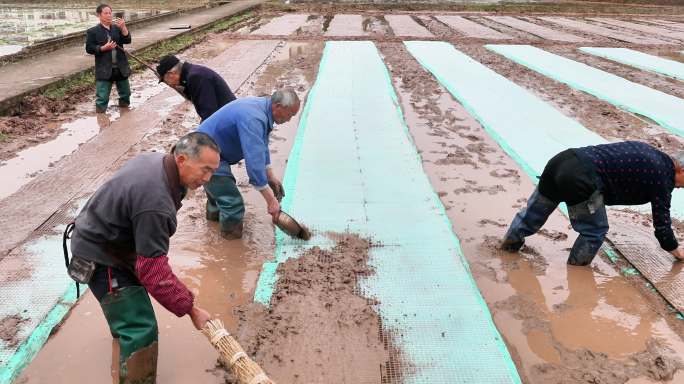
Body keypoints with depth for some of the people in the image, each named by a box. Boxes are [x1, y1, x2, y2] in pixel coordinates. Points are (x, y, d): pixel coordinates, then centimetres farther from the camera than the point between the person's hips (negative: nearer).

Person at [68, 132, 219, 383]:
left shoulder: (156, 159, -8)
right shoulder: (156, 203, -37)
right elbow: (154, 271, -33)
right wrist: (190, 309, -26)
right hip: (100, 258, -10)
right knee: (140, 329, -12)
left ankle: (121, 330, 63)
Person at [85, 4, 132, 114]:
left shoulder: (117, 28, 10)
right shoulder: (93, 31, -1)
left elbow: (127, 40, -4)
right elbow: (89, 48, -5)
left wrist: (123, 27, -18)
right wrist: (104, 48, -18)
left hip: (121, 68, 4)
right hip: (104, 70, -4)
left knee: (125, 94, 16)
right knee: (102, 98, -4)